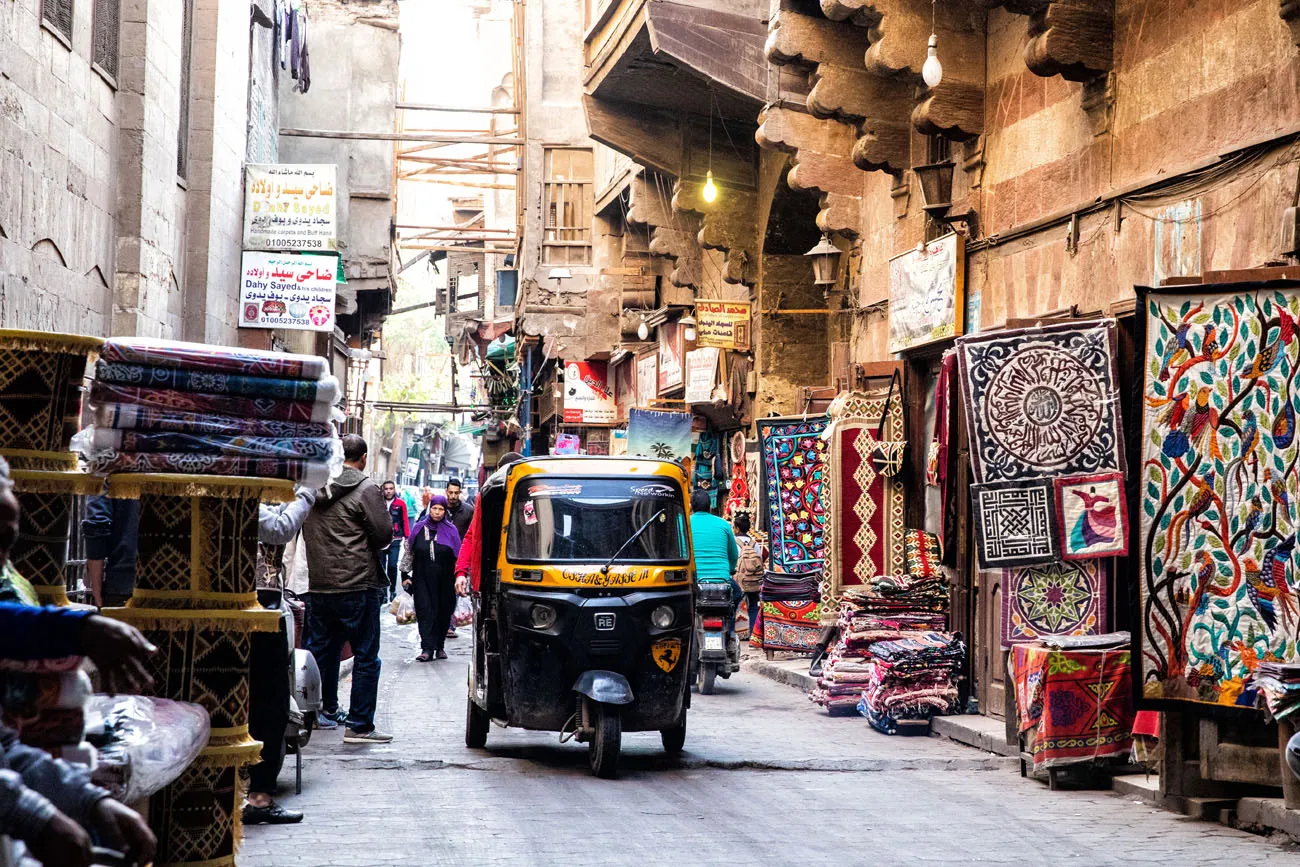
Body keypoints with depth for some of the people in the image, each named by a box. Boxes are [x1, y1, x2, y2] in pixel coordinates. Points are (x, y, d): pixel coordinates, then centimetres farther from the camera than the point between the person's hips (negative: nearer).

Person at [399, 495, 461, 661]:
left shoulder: (450, 530, 5)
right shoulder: (419, 528, 7)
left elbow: (459, 556, 9)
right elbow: (408, 552, 13)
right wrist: (405, 574, 8)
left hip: (444, 581, 0)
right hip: (422, 580, 0)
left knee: (443, 613, 5)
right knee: (425, 612, -9)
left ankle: (439, 646, 19)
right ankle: (427, 649, -12)